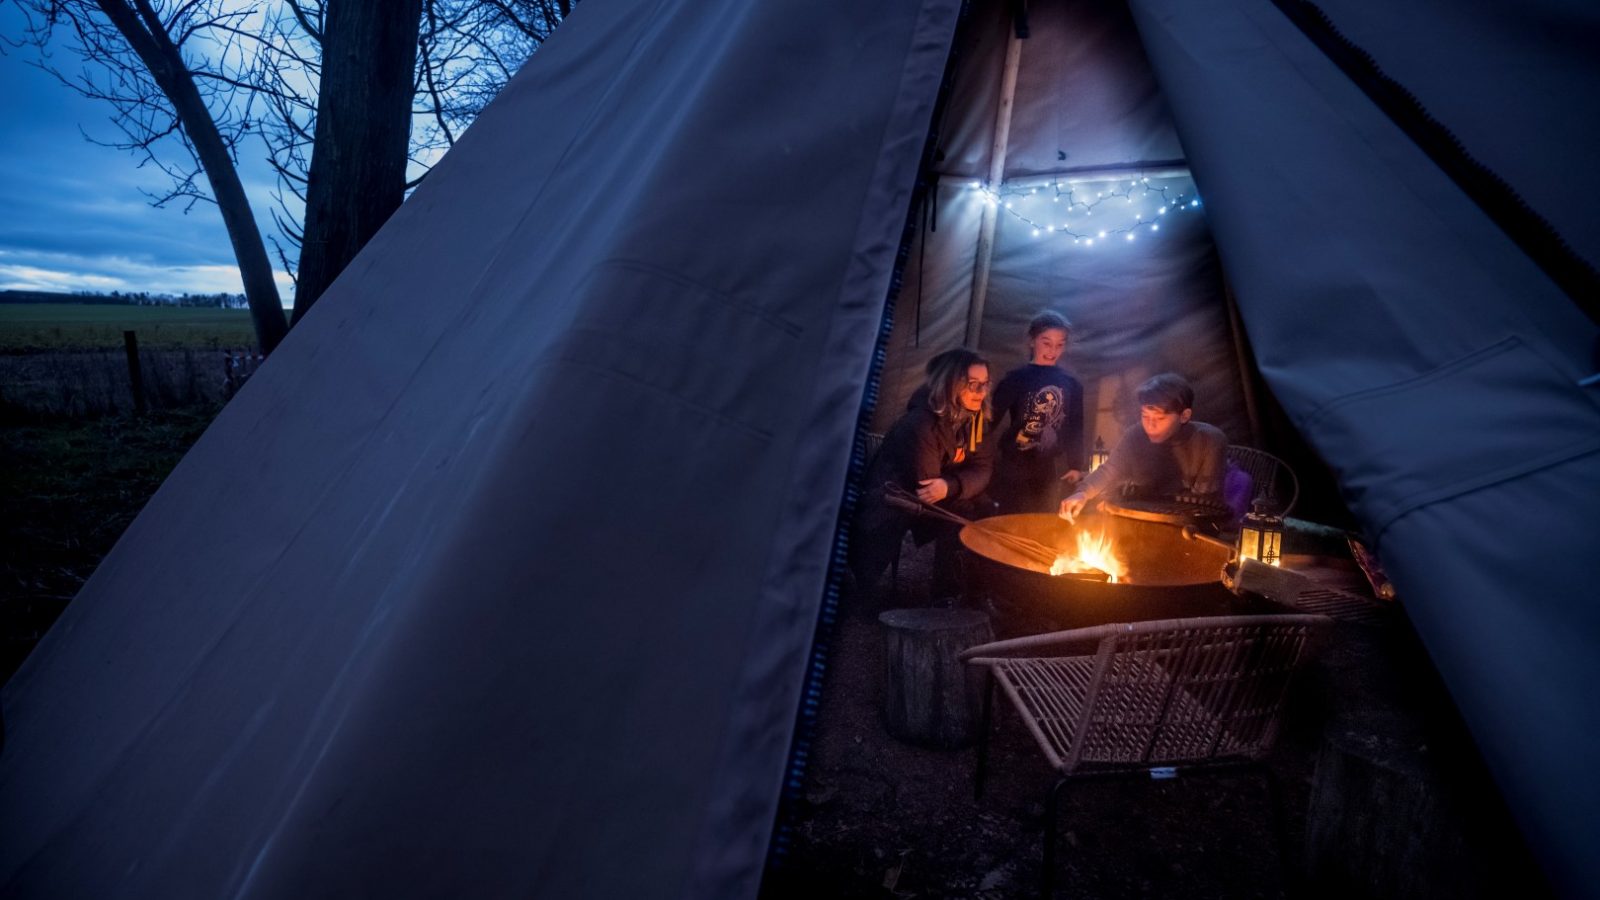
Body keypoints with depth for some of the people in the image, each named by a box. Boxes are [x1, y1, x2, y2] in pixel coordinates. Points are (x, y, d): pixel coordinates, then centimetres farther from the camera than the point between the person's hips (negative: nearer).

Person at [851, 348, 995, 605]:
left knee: (987, 513, -12)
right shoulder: (921, 424, -29)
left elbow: (983, 470, -11)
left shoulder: (975, 418, -4)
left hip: (934, 502, 7)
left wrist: (950, 486, -30)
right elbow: (923, 489, -29)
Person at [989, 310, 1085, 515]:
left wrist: (1075, 465, 13)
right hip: (1013, 467, -4)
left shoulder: (1071, 385, 7)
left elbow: (1075, 429, 13)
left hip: (1047, 470, 4)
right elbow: (992, 418, -9)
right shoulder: (1016, 378, -5)